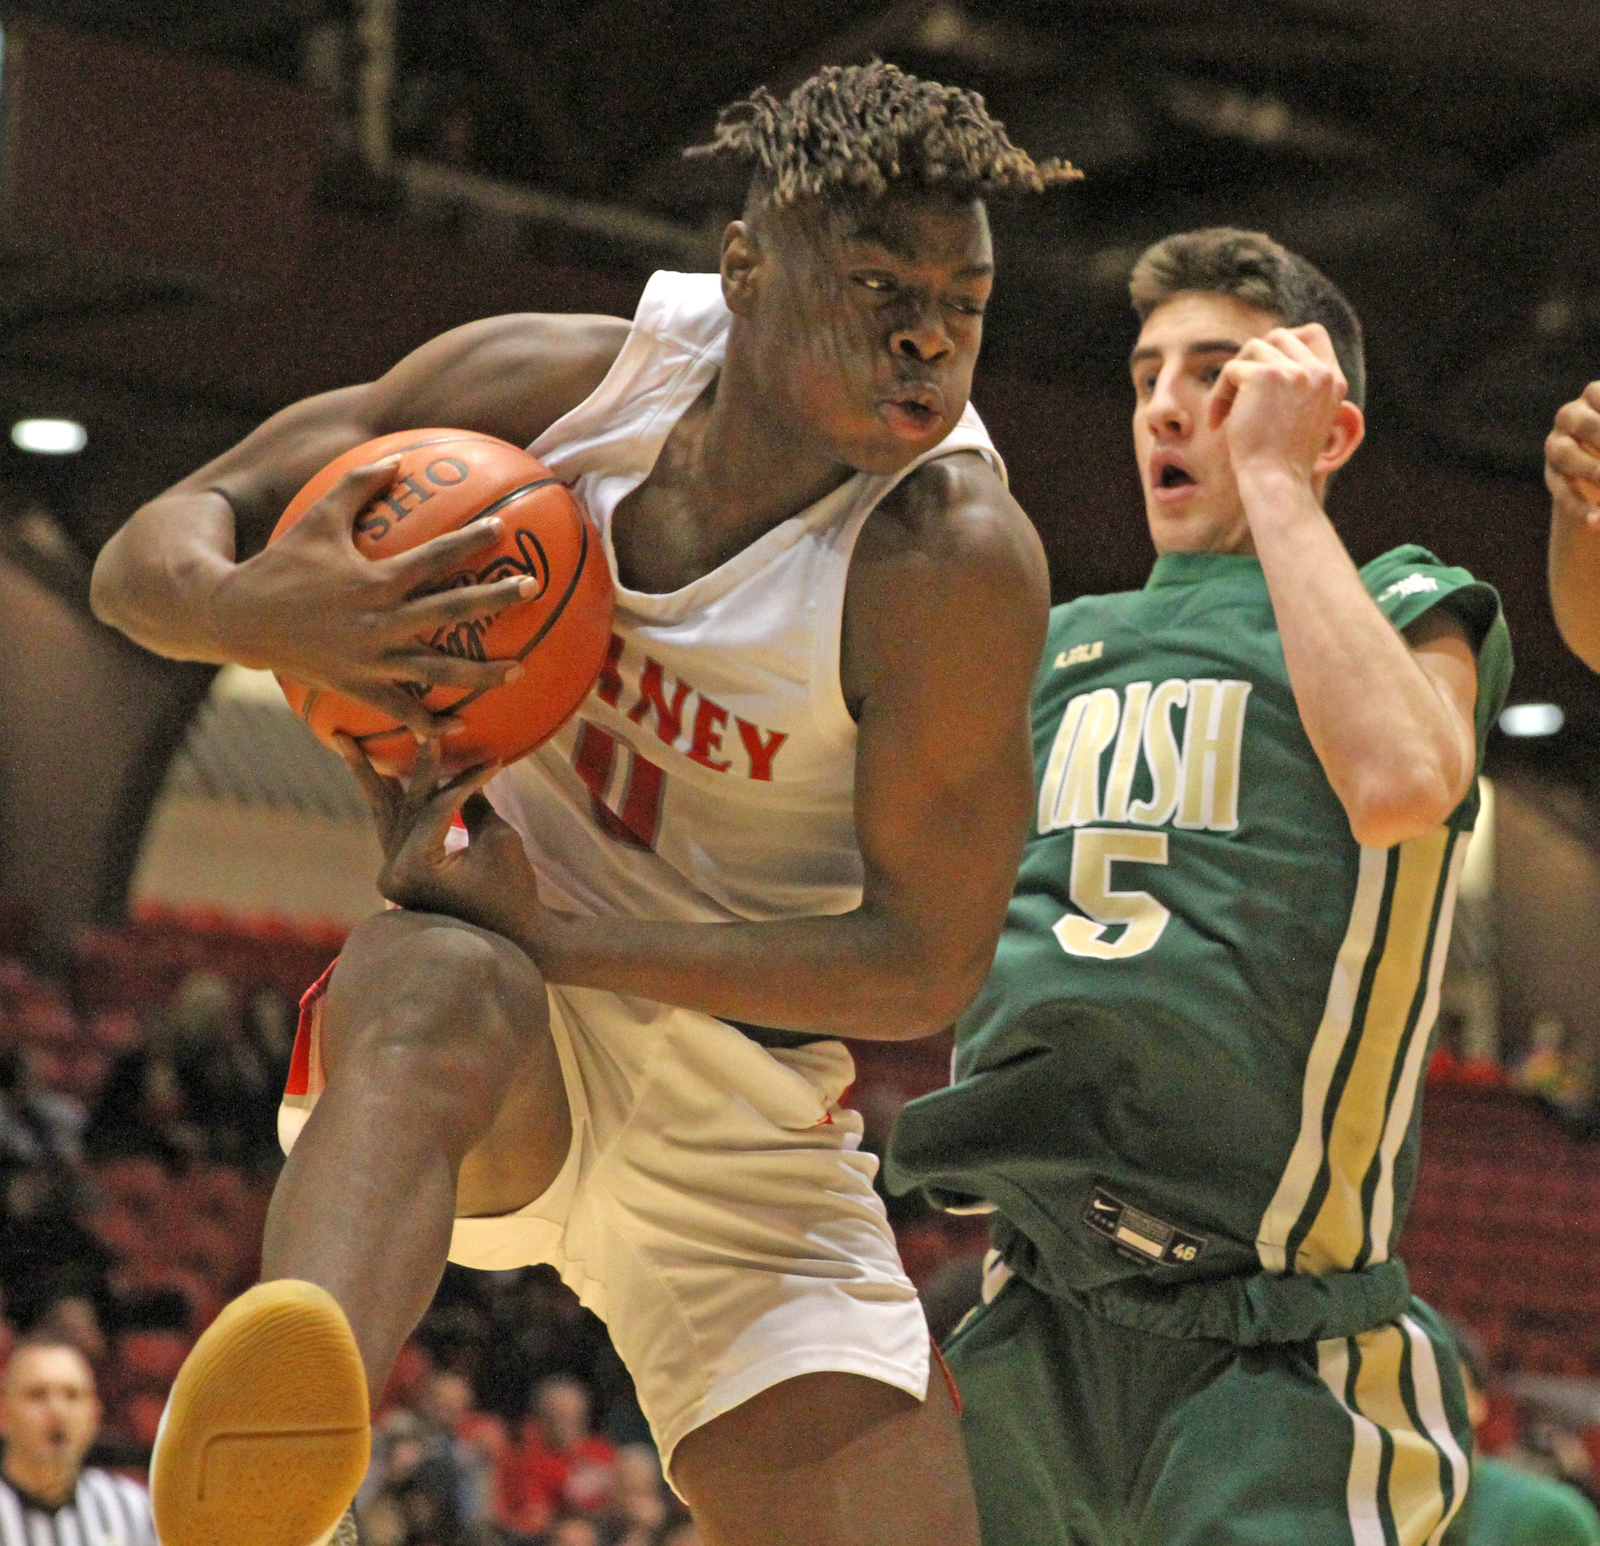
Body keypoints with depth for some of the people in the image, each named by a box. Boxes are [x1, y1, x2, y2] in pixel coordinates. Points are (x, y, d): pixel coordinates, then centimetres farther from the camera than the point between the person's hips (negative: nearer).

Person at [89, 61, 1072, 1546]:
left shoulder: (954, 558, -18)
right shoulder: (560, 386, -9)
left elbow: (924, 963, -16)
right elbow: (150, 553, -3)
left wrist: (550, 933, -24)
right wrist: (262, 616, -29)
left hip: (745, 1114, 1)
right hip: (498, 1024, 0)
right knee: (433, 989, -38)